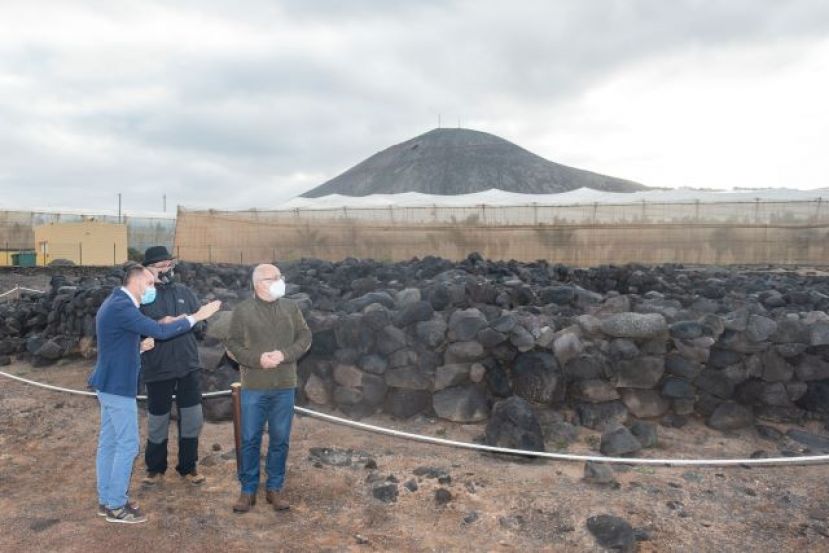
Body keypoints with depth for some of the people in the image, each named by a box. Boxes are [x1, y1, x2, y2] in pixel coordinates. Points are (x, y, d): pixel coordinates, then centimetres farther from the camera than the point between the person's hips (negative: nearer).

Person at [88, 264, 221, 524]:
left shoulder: (116, 303, 12)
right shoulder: (122, 306, -22)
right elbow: (161, 331, -28)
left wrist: (140, 347, 5)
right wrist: (196, 316, -21)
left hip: (110, 384, 11)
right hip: (118, 386, -11)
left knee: (108, 442, 15)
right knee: (127, 444, -2)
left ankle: (106, 500, 25)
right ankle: (115, 506, 8)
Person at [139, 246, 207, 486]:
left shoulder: (185, 292, 6)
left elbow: (200, 323, 5)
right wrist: (159, 325, -24)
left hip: (189, 367, 3)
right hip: (158, 369, -3)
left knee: (192, 419, 8)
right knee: (157, 421, 11)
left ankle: (188, 466, 26)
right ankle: (155, 468, 31)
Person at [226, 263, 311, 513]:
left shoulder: (291, 308, 5)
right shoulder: (243, 310, -3)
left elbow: (305, 337, 3)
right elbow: (233, 345, -4)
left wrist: (285, 354, -13)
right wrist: (257, 359, -19)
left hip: (284, 387, 2)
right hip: (254, 387, -2)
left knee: (280, 440, 9)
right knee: (250, 439, 5)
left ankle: (274, 488, 23)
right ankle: (248, 490, 20)